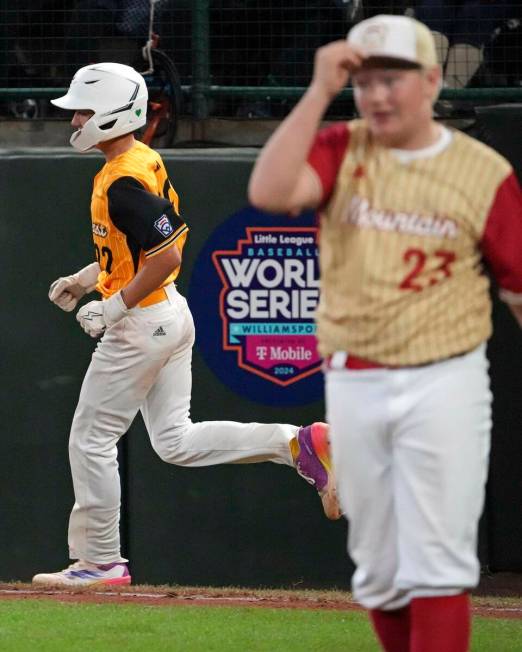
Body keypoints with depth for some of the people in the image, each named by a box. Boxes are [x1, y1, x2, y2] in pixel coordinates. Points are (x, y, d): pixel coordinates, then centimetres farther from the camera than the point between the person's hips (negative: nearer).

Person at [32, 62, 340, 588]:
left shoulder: (124, 182, -22)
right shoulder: (144, 162, 10)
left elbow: (167, 255, -28)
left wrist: (114, 307, -21)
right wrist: (85, 278, 17)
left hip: (142, 323, -10)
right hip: (172, 316, 10)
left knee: (91, 439, 2)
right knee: (175, 441, 13)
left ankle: (99, 561, 9)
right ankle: (298, 443, 4)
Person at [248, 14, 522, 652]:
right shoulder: (340, 151, 3)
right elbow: (269, 192, -16)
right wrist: (320, 91, -15)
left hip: (443, 383, -3)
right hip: (352, 384, 3)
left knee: (435, 568, -7)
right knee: (378, 571, 11)